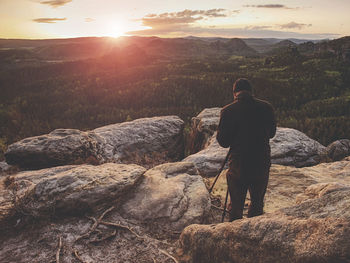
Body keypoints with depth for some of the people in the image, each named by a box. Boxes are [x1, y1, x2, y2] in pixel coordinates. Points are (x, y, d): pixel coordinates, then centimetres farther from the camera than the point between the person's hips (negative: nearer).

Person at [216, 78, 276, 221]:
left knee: (236, 205, 13)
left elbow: (223, 142, -8)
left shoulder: (228, 111, -12)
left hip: (238, 166, -2)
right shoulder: (267, 107, -4)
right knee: (257, 203, 20)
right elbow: (271, 133, 11)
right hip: (262, 164, 3)